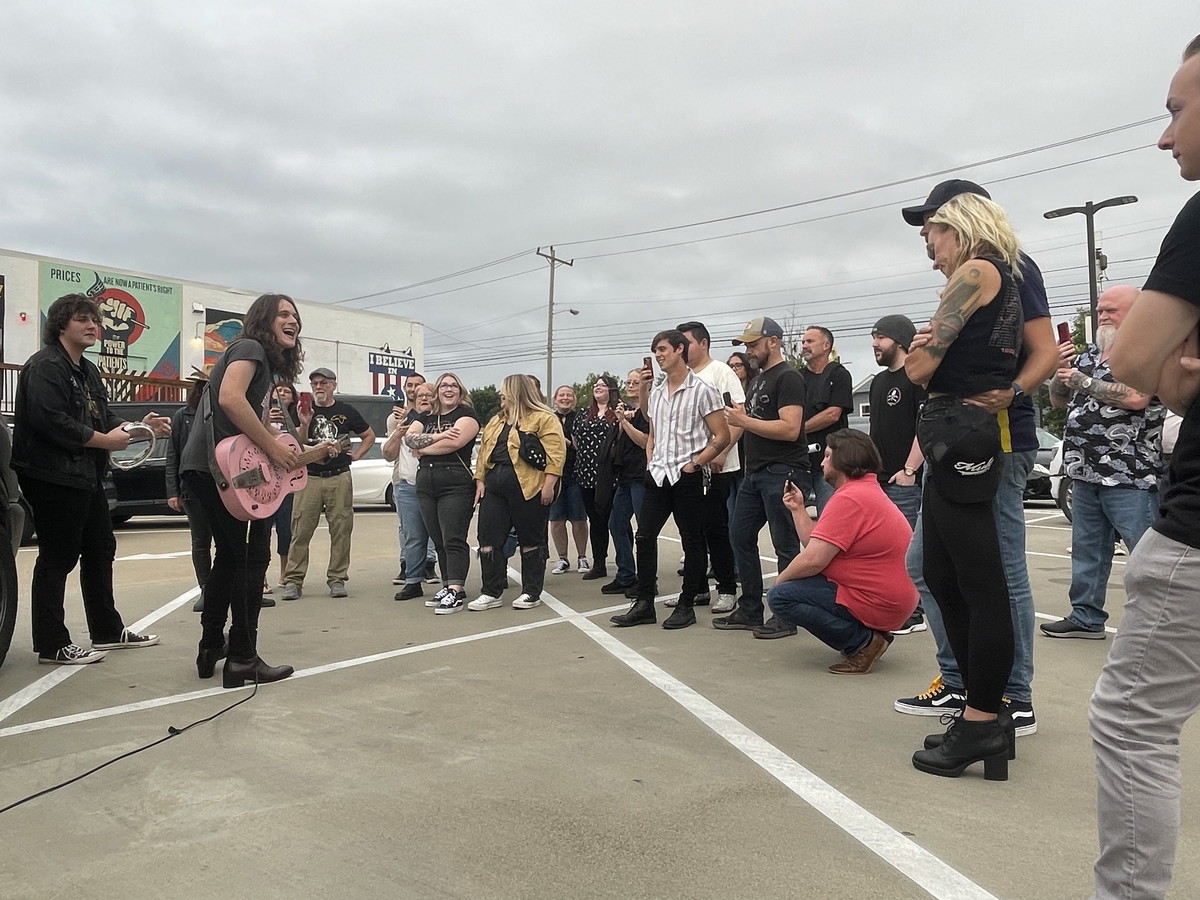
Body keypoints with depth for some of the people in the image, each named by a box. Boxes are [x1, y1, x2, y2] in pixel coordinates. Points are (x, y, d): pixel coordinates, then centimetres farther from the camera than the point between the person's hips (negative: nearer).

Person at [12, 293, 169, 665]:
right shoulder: (45, 366, -12)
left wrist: (140, 427, 0)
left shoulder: (87, 370, 19)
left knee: (101, 551, 15)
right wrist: (104, 440, -18)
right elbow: (50, 420, -24)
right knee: (57, 558, -4)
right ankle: (52, 645, 4)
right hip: (53, 478, -10)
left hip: (85, 478, 10)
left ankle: (108, 631, 26)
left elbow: (104, 417, 16)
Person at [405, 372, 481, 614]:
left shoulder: (466, 413, 0)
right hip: (425, 483, 6)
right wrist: (438, 436, -15)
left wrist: (422, 450, -3)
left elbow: (454, 442, -16)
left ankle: (456, 591, -10)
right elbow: (409, 438, 0)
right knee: (438, 540, 9)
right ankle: (448, 587, 16)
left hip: (456, 483, -6)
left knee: (453, 540, -9)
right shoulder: (424, 417, 18)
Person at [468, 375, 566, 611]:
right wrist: (480, 480, 10)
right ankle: (492, 592, 14)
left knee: (531, 540, 3)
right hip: (495, 487, 7)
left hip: (528, 488, -7)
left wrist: (549, 484, -19)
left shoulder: (543, 419, -5)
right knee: (489, 539, 4)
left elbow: (555, 453, -13)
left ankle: (531, 593, 13)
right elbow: (484, 452, 20)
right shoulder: (496, 421, 21)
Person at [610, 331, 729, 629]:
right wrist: (650, 462, 9)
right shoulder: (656, 393, 14)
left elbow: (722, 437, -8)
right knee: (644, 536, 4)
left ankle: (686, 606, 14)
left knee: (692, 541, 3)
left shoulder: (702, 390, -6)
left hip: (687, 477, -6)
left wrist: (694, 464, -12)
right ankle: (644, 605, 13)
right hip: (657, 476, 7)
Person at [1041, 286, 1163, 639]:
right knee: (1087, 549, 13)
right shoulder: (1088, 355, 17)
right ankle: (1086, 617, 22)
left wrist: (1082, 381, -14)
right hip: (1085, 473, 8)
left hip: (1129, 476, -7)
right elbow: (1059, 400, 19)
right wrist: (1061, 370, 1)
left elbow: (1136, 397, -21)